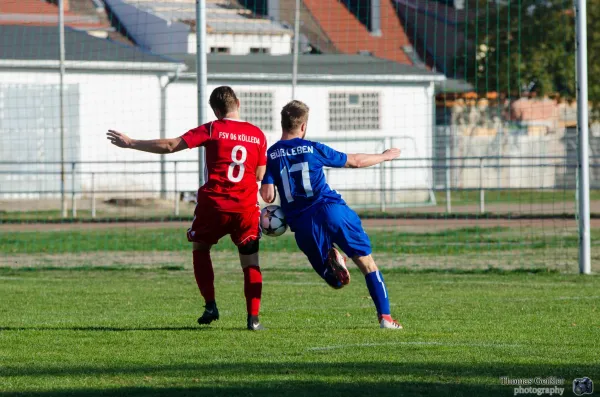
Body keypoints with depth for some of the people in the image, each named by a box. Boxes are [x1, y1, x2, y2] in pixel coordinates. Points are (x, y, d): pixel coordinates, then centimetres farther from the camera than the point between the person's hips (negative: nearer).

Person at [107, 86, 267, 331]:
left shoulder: (212, 130, -3)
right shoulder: (258, 135, 5)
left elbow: (171, 146, -6)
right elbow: (260, 175, 9)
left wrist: (131, 143, 0)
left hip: (214, 203, -2)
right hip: (246, 207, 2)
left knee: (200, 247, 20)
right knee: (250, 262, 10)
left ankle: (210, 306, 10)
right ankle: (253, 317, 0)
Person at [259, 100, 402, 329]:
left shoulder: (271, 155, 6)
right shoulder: (313, 149, 5)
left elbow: (267, 195, -5)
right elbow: (355, 161, 14)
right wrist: (384, 156, 30)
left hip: (302, 224, 1)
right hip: (331, 210, -1)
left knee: (336, 282, 11)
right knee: (367, 264, 8)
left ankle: (332, 258, -24)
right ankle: (385, 317, -3)